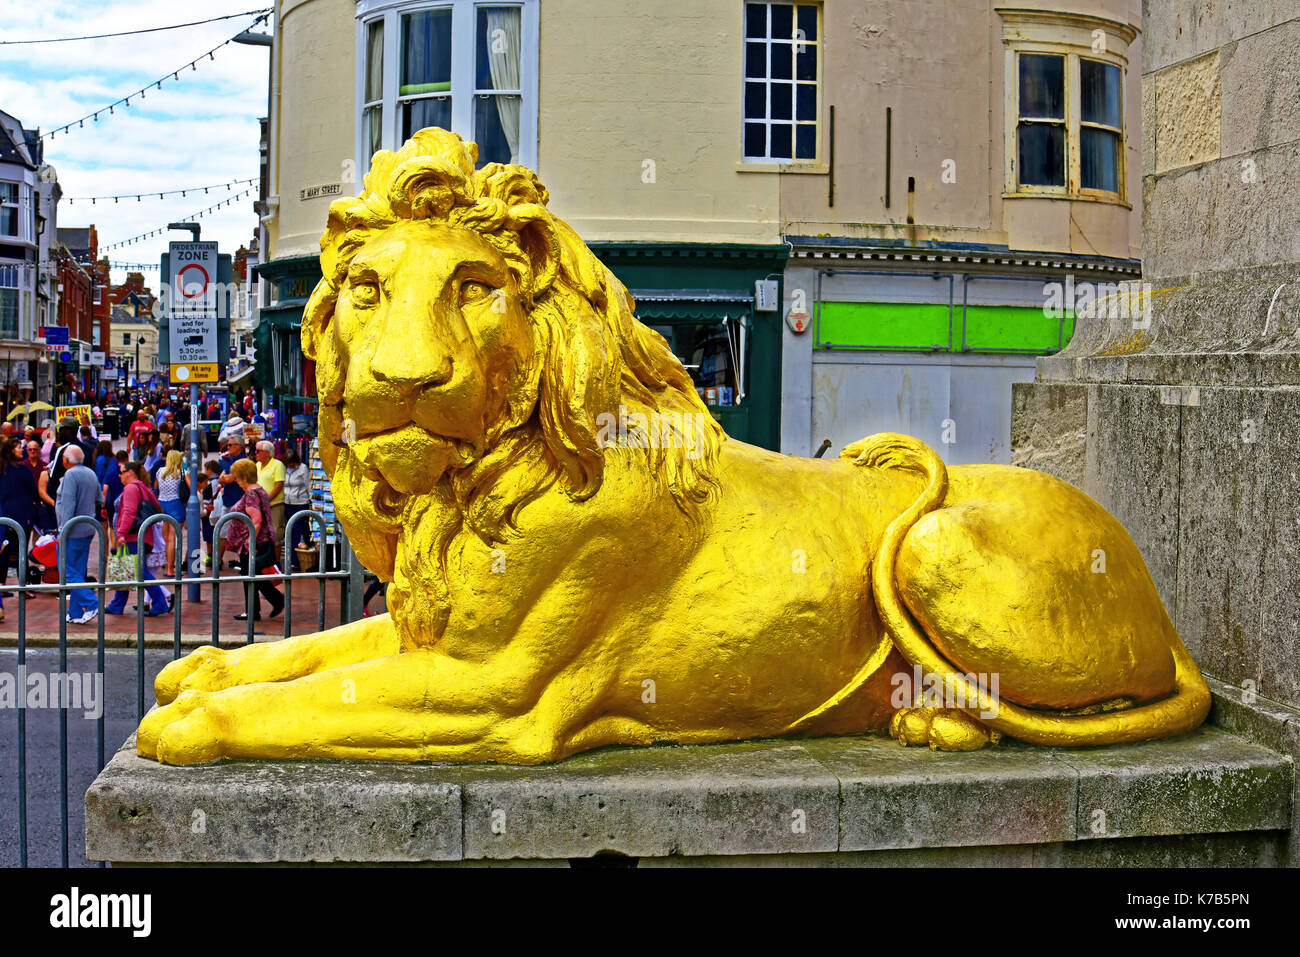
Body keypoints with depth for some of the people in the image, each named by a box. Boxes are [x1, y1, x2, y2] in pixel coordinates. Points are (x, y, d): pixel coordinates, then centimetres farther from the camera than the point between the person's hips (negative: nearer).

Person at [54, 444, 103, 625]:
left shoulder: (71, 475, -14)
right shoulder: (91, 474, 12)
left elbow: (68, 504, -19)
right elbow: (100, 500, 20)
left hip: (73, 531, -8)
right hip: (88, 529, 8)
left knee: (69, 571, -4)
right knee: (78, 572, 12)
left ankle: (91, 604, -15)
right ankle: (75, 613, 14)